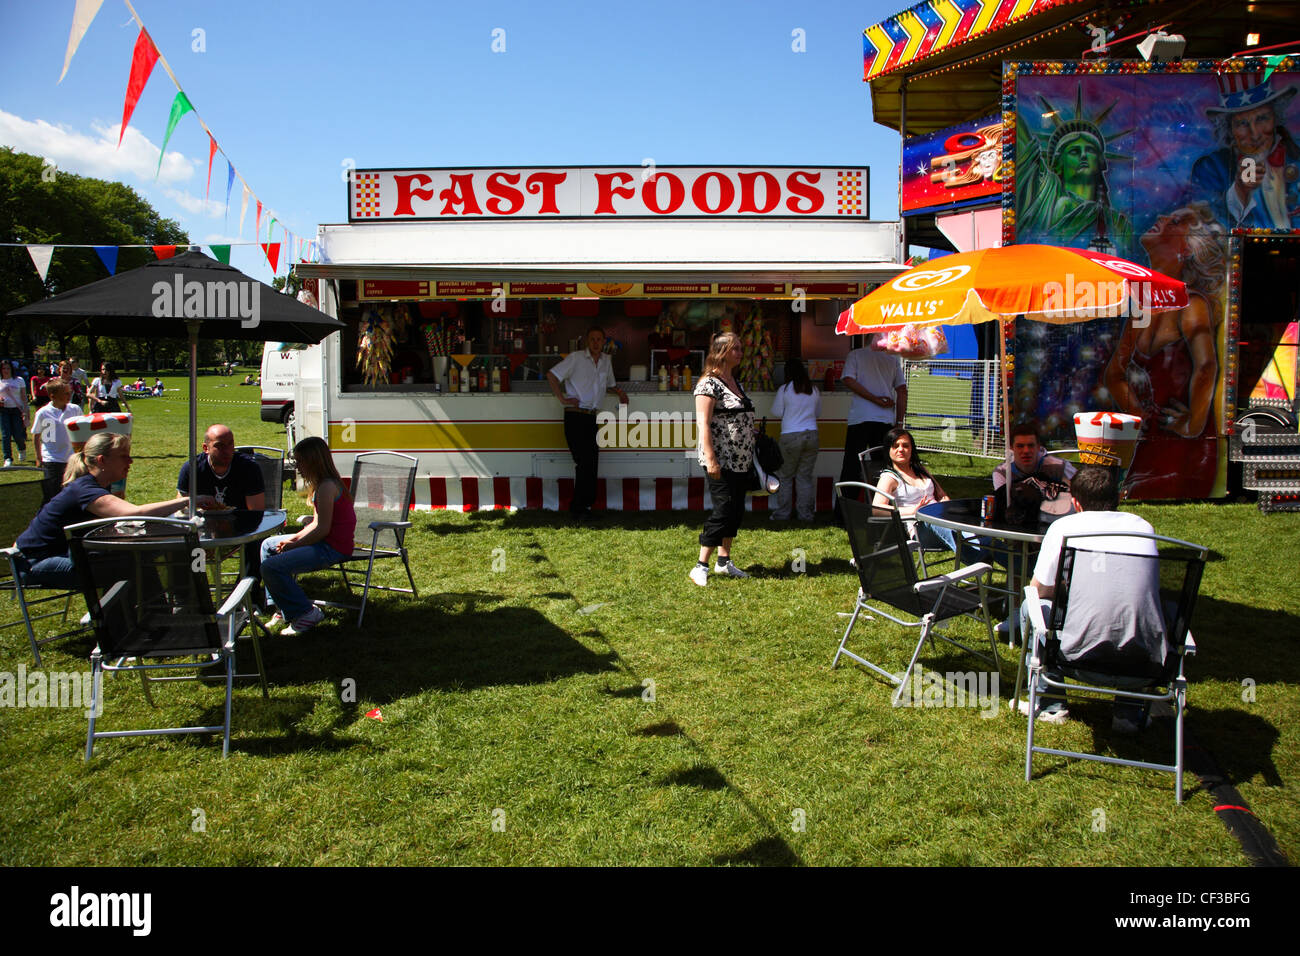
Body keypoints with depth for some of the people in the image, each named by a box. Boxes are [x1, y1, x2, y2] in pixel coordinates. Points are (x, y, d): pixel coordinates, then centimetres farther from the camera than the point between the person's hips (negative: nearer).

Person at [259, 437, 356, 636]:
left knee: (270, 567, -21)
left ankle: (306, 613, -7)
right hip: (327, 542, 12)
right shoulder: (323, 483, 14)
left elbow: (322, 529, -23)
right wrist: (294, 538, 2)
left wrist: (293, 545, -13)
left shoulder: (327, 487, -20)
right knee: (269, 545, 24)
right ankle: (283, 608, 26)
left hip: (333, 548, -12)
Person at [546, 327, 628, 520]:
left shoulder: (606, 361, 16)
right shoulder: (575, 358, -3)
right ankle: (579, 508, -4)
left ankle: (585, 505, 13)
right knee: (584, 461, -11)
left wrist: (619, 392, 11)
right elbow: (551, 375, -5)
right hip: (575, 417, -6)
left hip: (592, 417, 6)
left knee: (592, 462, 4)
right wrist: (562, 399, -11)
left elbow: (609, 385, 32)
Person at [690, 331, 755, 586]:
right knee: (723, 510, -9)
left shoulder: (735, 381, 15)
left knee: (736, 511, 12)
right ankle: (701, 567, -2)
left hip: (741, 461, 9)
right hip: (722, 462, -9)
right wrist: (710, 459, -23)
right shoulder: (709, 384, -12)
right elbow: (703, 423, -18)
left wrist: (749, 454, 19)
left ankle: (724, 561, 22)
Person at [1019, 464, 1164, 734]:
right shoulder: (1143, 526, 15)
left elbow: (1039, 590, 12)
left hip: (1083, 648, -3)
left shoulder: (1064, 526, 6)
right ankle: (1129, 710, 28)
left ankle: (1050, 704, 23)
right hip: (1143, 655, 3)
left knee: (1031, 606, 25)